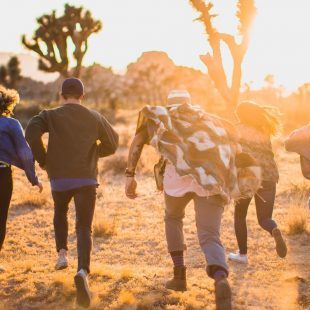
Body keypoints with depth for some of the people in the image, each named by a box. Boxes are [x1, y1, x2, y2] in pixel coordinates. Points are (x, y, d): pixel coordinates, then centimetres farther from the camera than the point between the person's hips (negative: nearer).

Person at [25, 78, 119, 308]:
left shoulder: (51, 116, 0)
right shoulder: (95, 118, 7)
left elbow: (32, 132, -17)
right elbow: (112, 144, 15)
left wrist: (42, 160, -3)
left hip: (60, 178, 0)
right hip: (87, 179, 0)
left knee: (60, 213, 31)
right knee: (84, 228, -3)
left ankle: (62, 253, 16)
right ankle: (83, 271, -27)